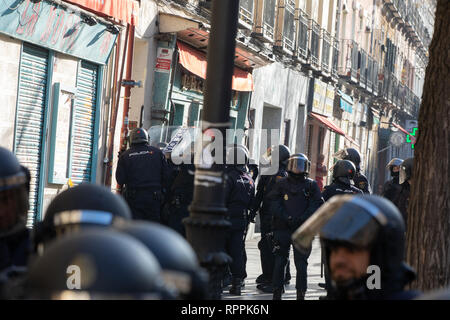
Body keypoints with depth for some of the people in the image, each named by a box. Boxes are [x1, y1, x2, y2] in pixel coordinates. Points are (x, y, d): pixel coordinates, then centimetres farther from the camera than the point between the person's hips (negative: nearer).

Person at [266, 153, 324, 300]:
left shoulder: (311, 185, 9)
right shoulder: (281, 184, 9)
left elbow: (316, 205, 2)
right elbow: (274, 204, 2)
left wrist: (302, 218, -12)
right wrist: (286, 218, -12)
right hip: (282, 228, 0)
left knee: (301, 263, -1)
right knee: (280, 261, 2)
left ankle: (301, 293, 5)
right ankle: (277, 292, 9)